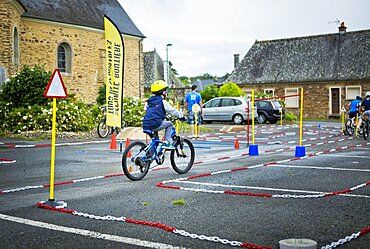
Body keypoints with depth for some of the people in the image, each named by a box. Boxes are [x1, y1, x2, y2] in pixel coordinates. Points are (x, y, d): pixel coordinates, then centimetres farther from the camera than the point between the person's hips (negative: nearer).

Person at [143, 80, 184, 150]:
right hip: (155, 125, -7)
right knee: (169, 124, 11)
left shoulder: (149, 101, 20)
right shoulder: (162, 101, -1)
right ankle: (166, 142, 2)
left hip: (146, 126, 8)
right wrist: (181, 116, 19)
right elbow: (172, 110, 4)